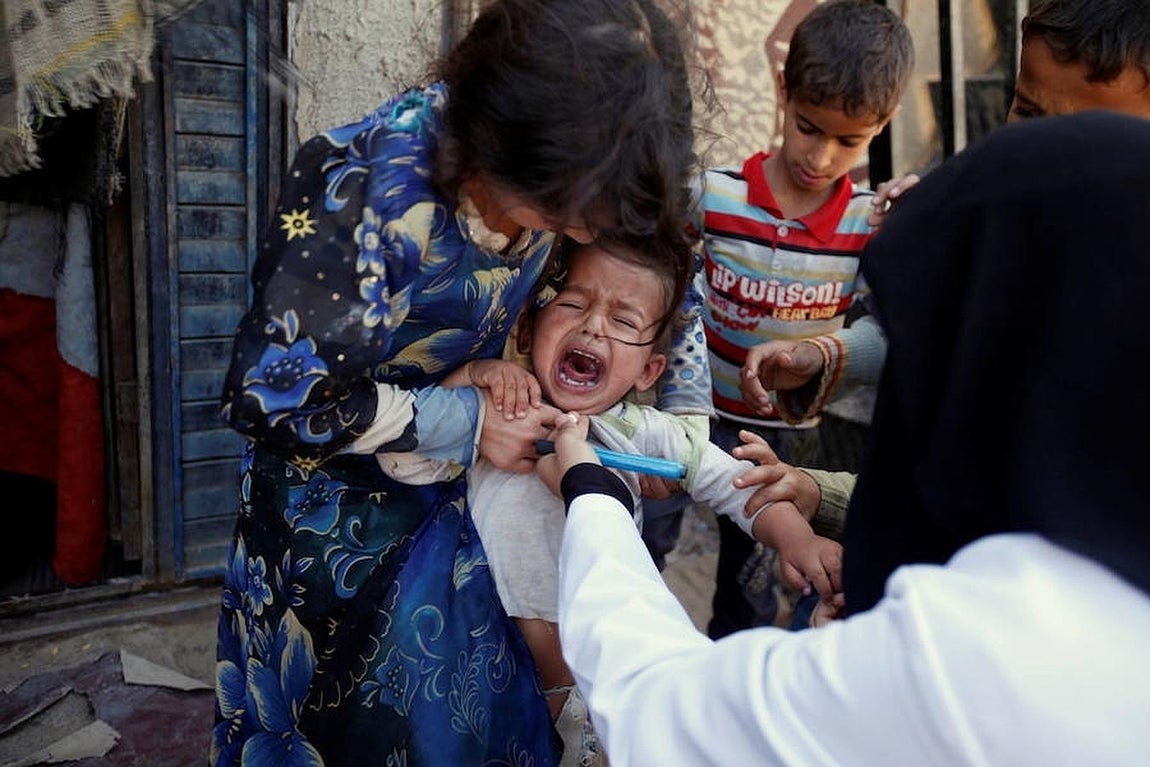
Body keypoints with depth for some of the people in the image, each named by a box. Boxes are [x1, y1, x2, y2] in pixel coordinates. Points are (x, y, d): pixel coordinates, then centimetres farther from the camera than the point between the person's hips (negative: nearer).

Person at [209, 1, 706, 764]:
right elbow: (270, 396, -25)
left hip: (464, 493, 4)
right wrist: (462, 423, -23)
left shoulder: (548, 169, -17)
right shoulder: (362, 185, -32)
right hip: (339, 503, -4)